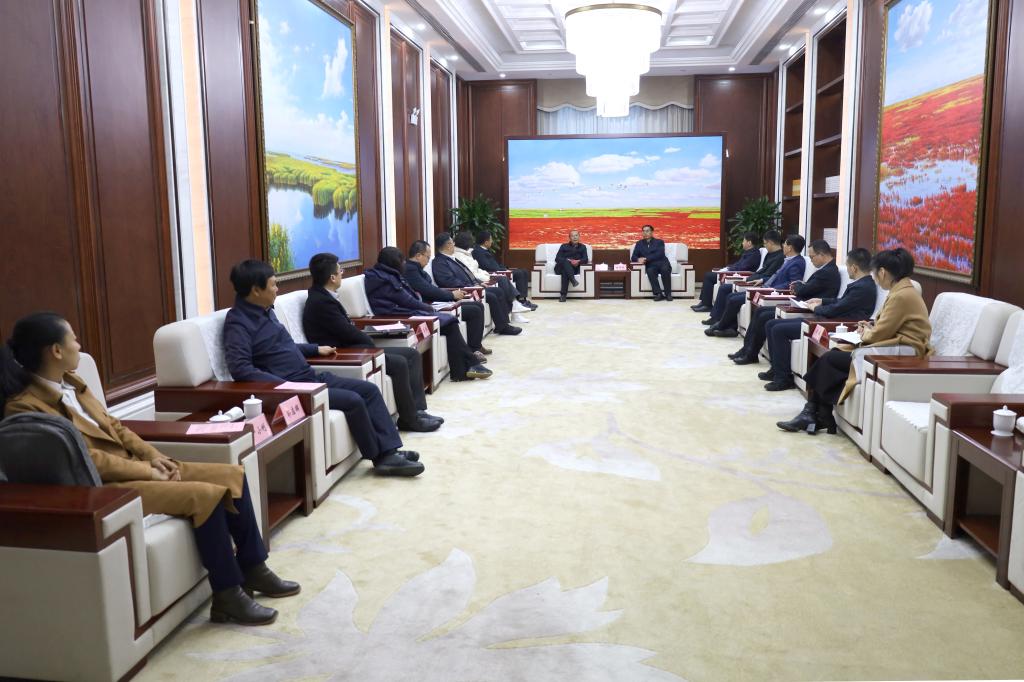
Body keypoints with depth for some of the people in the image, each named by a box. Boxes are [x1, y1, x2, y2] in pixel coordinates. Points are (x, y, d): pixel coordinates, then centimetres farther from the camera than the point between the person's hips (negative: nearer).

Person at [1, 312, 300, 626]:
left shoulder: (70, 383, 12)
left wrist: (154, 456, 1)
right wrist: (146, 469, -15)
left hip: (133, 466, 9)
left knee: (232, 474, -2)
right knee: (205, 495, -26)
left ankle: (253, 568, 9)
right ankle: (227, 596, -13)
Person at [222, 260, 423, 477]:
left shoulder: (265, 311, 15)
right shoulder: (238, 322, -14)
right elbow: (240, 368, -27)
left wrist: (315, 349, 28)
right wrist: (285, 386, -30)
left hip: (310, 377, 10)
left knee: (369, 389, 0)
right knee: (353, 400, -20)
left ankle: (389, 452, -3)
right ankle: (379, 457, -2)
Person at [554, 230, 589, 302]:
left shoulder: (582, 247, 20)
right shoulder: (564, 246, 17)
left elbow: (585, 260, 5)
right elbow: (557, 259, 3)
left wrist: (578, 261, -20)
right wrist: (569, 261, -15)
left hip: (573, 268, 0)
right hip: (560, 268, 0)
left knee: (565, 272, -37)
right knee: (565, 262, -36)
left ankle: (563, 295, -46)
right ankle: (573, 279, -55)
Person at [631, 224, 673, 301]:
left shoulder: (659, 242, 13)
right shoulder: (639, 243, 22)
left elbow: (659, 254, -5)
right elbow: (633, 257, 13)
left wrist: (646, 258, -16)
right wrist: (638, 259, -12)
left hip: (662, 263, -1)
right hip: (651, 266, 1)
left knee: (665, 269, -36)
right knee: (650, 271, -35)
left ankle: (668, 294, -30)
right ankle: (659, 294, -40)